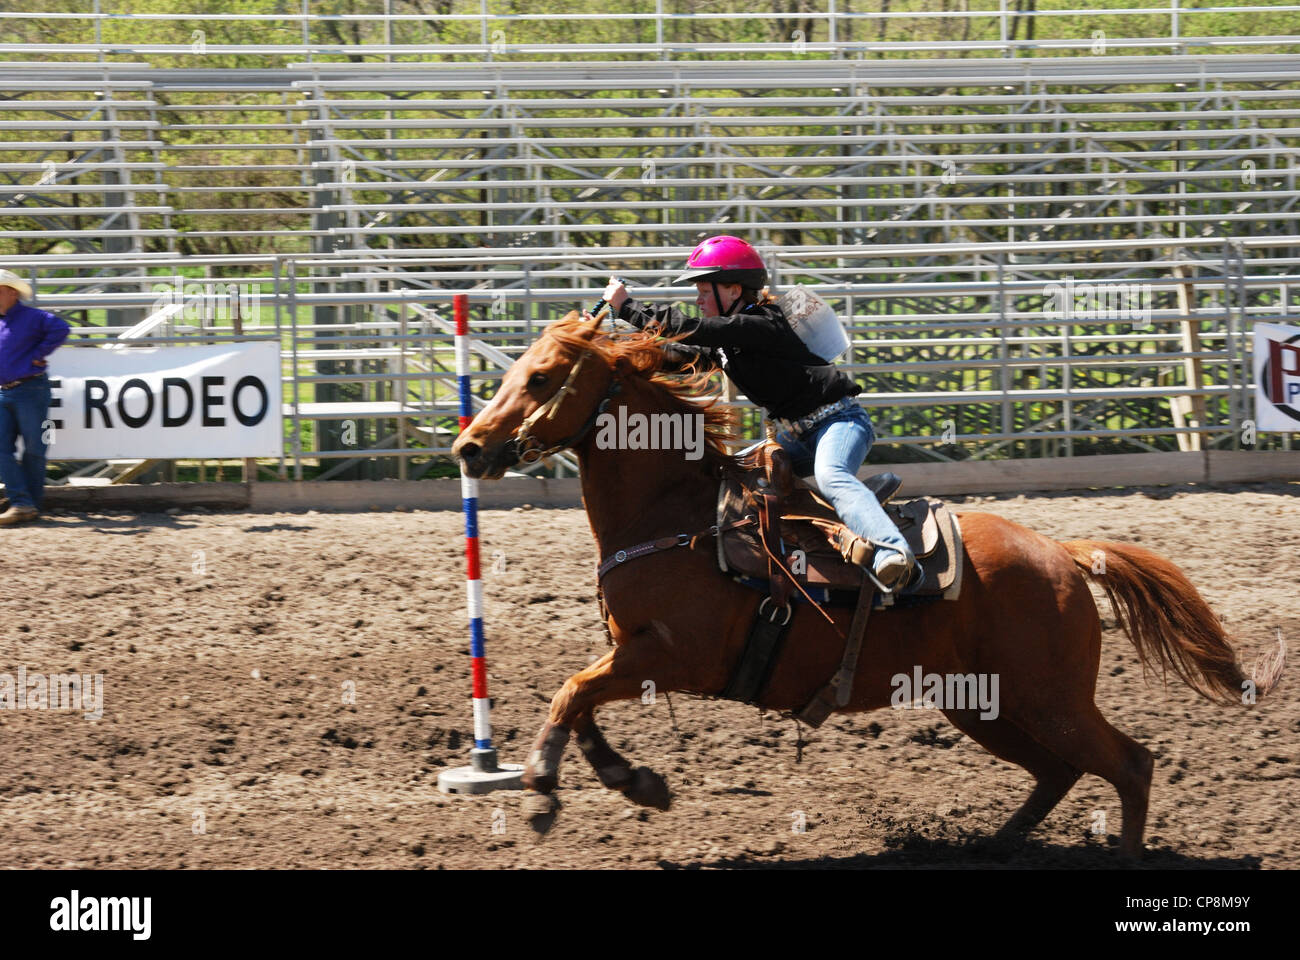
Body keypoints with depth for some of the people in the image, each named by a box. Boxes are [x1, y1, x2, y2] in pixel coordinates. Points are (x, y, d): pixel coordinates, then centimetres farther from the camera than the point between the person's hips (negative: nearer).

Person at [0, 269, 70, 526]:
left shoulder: (31, 318, -8)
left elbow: (60, 328, -24)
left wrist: (38, 355, -18)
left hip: (30, 391, -7)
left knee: (33, 449, 0)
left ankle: (32, 503, 7)